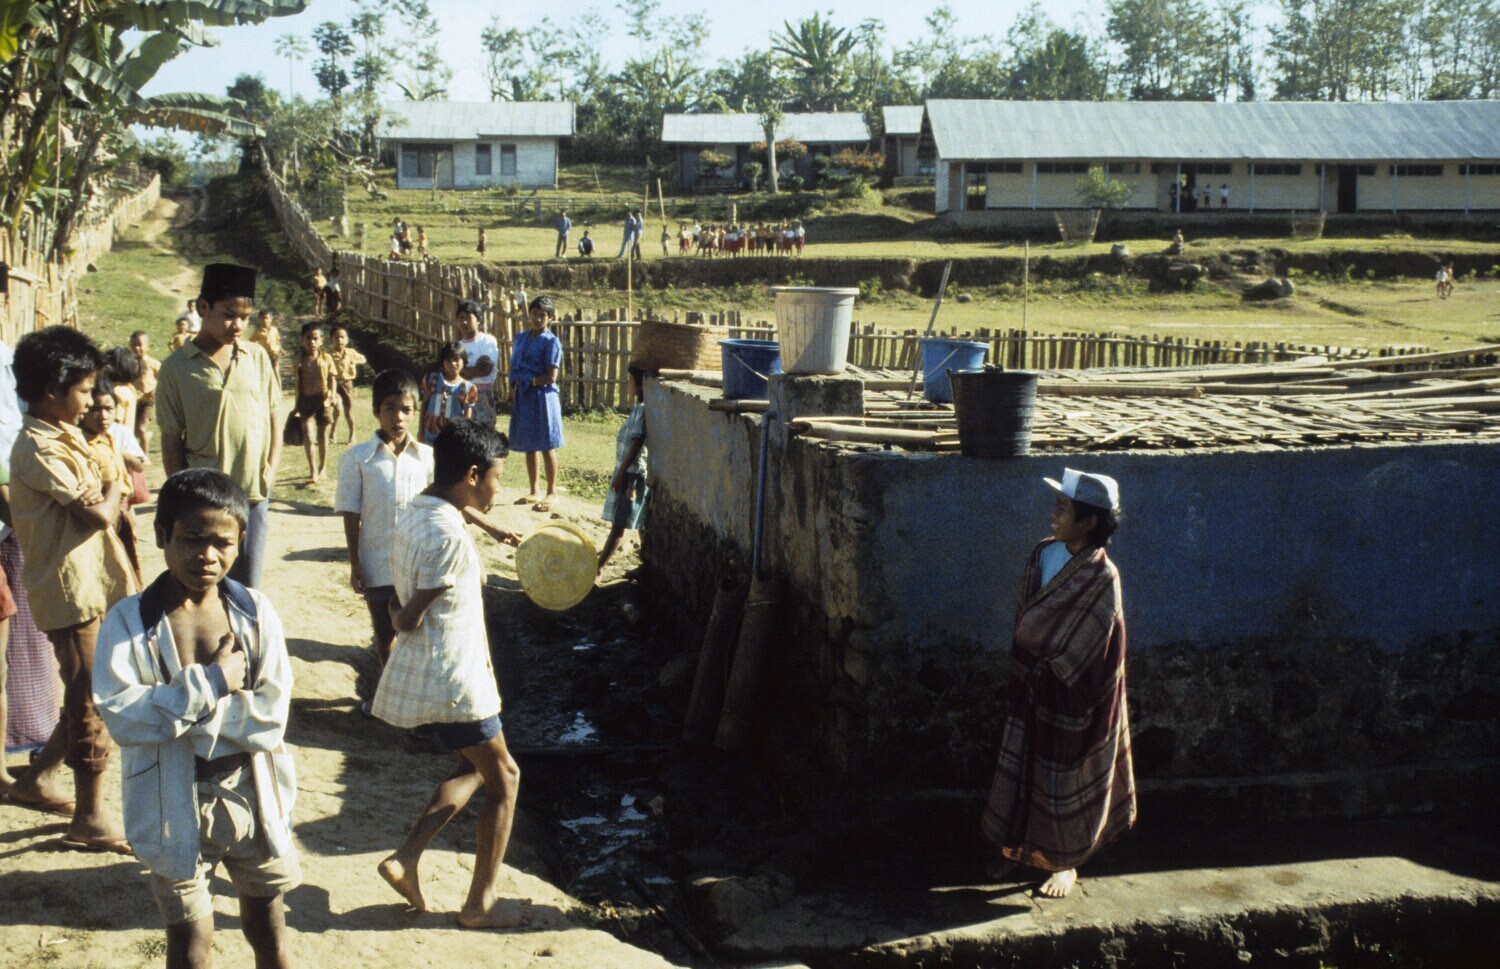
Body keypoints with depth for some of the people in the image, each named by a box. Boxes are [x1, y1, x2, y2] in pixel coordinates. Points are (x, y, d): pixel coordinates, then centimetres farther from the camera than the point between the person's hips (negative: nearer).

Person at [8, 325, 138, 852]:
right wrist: (111, 493, -1)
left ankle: (39, 777, 33)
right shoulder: (39, 449, -18)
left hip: (96, 584, 9)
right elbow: (99, 515, -20)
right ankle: (89, 819, 10)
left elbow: (110, 501, 14)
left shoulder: (66, 436, 12)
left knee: (89, 696, 18)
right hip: (73, 589, -9)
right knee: (91, 703, -1)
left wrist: (108, 495, -6)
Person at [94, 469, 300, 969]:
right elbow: (121, 715, -21)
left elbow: (271, 716, -14)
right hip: (173, 807, -1)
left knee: (267, 929, 18)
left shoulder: (255, 613, -6)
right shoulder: (129, 621, -10)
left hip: (251, 796, 1)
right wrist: (209, 684, -24)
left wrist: (176, 709, -19)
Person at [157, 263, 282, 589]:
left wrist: (270, 470, 0)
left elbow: (274, 420, 12)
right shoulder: (176, 368, -2)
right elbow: (171, 441, -1)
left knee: (247, 589, 10)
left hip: (254, 495, 3)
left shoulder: (257, 358, 6)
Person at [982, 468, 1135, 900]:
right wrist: (1020, 675, 7)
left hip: (1069, 695, -6)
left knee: (1065, 777, 8)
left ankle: (1066, 863, 27)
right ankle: (1023, 851, 33)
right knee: (1022, 766, 16)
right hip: (1032, 685, 6)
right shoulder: (1043, 555, -1)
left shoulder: (1101, 578, -21)